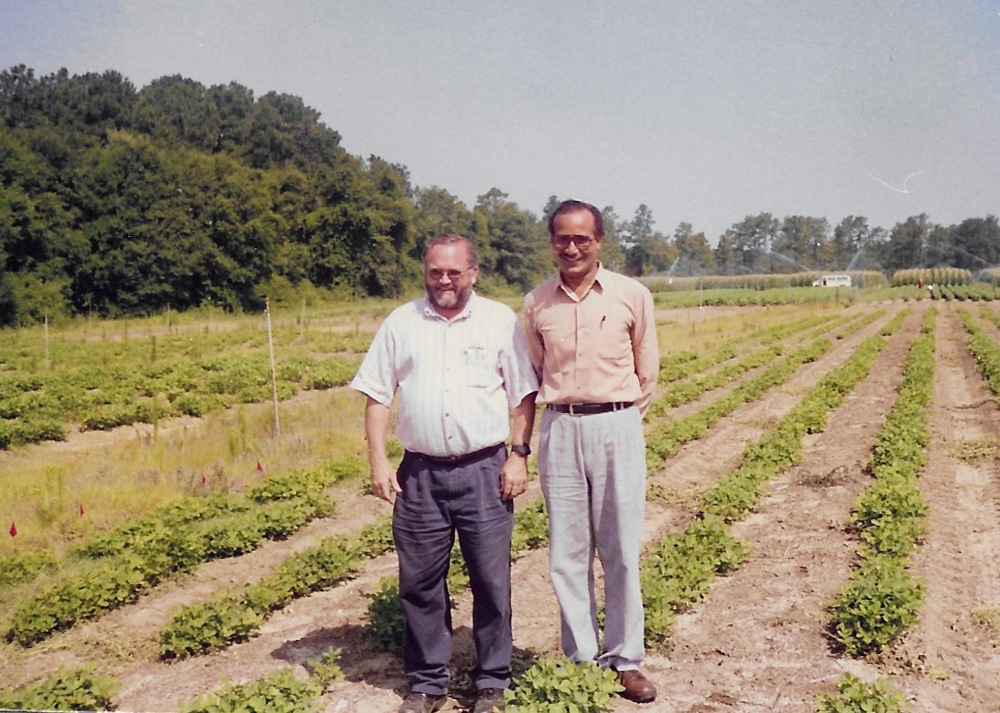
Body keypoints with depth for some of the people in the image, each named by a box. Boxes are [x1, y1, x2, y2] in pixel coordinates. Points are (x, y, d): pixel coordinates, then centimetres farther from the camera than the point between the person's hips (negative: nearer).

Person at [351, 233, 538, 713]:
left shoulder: (501, 321, 3)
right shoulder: (401, 323, 7)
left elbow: (524, 394, 4)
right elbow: (377, 395, 7)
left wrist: (519, 455, -4)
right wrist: (378, 461, 0)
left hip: (484, 471, -1)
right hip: (420, 473, 2)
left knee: (491, 582, 5)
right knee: (419, 583, 9)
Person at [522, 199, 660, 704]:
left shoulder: (632, 296, -1)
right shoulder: (537, 303, 4)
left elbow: (647, 370, 9)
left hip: (618, 428, -1)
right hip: (560, 430, 2)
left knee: (621, 552, 4)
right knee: (567, 554, 6)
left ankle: (625, 660, 19)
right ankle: (580, 659, 20)